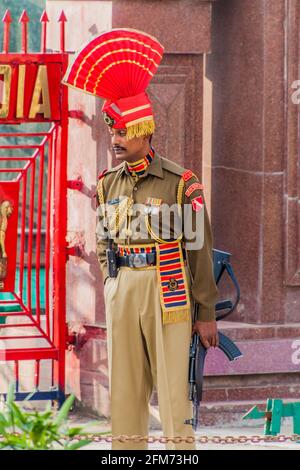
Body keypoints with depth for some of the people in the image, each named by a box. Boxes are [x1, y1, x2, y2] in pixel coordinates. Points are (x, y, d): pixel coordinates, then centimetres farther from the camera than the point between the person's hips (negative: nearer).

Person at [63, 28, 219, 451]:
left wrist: (207, 313, -4)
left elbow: (200, 250, -4)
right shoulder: (108, 184, 11)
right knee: (125, 389, 5)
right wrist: (112, 288, 12)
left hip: (167, 292, -5)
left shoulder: (179, 183, -5)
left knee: (174, 389, -6)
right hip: (122, 290, 5)